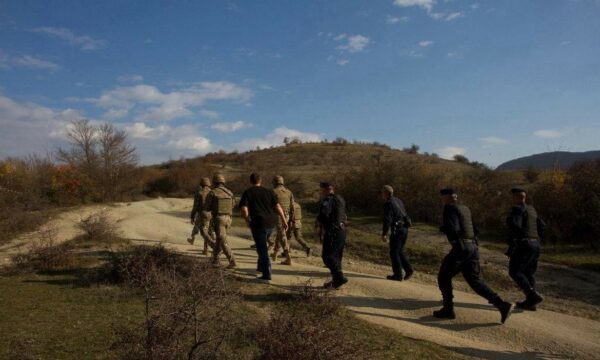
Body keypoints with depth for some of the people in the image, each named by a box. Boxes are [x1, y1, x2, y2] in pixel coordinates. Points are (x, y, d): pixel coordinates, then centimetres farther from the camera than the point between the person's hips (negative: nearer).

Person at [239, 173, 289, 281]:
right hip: (271, 223, 5)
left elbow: (244, 209, -12)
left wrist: (248, 221, 0)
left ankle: (266, 274, -3)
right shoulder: (269, 192, 8)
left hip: (258, 223, -5)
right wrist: (284, 221, 1)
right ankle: (261, 267, 36)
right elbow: (278, 207, 0)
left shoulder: (247, 193, 0)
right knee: (263, 245, 26)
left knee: (262, 249, 0)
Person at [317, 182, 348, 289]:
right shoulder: (340, 200, 17)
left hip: (332, 231, -9)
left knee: (328, 256, -6)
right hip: (342, 230, 9)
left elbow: (323, 214, -23)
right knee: (336, 256, 14)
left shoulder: (327, 200, -12)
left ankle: (340, 277, -15)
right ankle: (335, 281, 18)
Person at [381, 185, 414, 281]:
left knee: (394, 253, 2)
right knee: (399, 251, 19)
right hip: (404, 229, 9)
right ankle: (408, 269, 11)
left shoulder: (388, 204, -12)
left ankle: (398, 275, 6)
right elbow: (405, 215, 20)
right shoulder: (398, 201, 15)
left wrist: (384, 234, -18)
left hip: (397, 230, -9)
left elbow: (387, 220, -19)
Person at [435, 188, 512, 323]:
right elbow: (474, 231, 23)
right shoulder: (465, 209, 20)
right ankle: (501, 304, -3)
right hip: (473, 248, 8)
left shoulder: (450, 208, -7)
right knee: (475, 281, 9)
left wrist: (442, 228, -2)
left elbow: (452, 229, -20)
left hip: (461, 249, -8)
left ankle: (448, 309, 10)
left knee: (444, 277, 7)